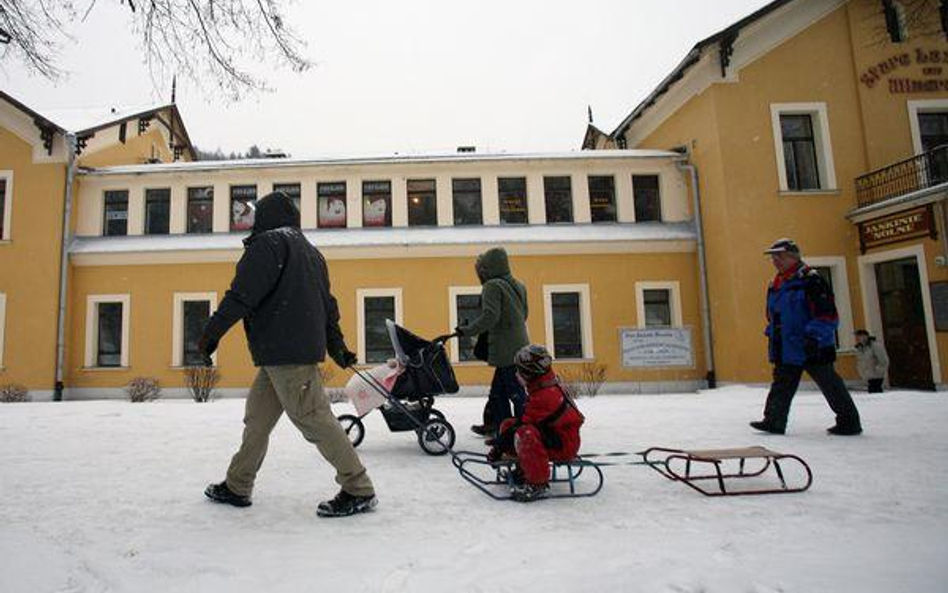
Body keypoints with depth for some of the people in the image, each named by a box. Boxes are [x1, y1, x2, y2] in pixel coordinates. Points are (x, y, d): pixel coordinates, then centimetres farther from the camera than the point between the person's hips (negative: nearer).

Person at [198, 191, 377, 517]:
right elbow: (327, 303, 22)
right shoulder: (310, 251, 23)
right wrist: (336, 345, 24)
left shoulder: (268, 243, -5)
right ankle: (237, 486, 27)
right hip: (306, 346, 10)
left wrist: (212, 333, -9)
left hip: (283, 351, -10)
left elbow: (242, 295, -15)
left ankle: (359, 490, -4)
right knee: (258, 417, 16)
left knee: (312, 418, -8)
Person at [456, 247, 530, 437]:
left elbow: (490, 316, -22)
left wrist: (467, 330, -16)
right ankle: (495, 425, 26)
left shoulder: (492, 286, -12)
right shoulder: (518, 285, 14)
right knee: (498, 390, 17)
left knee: (516, 392, -5)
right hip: (519, 346, 9)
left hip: (506, 350, -9)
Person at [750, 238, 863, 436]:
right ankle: (774, 420, 13)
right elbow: (773, 316, 25)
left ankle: (849, 421, 16)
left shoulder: (810, 280, -13)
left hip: (813, 349, -8)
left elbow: (828, 314, -18)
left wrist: (814, 336, -24)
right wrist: (772, 335, 18)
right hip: (786, 349, 8)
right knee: (781, 385, 8)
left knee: (830, 384, 3)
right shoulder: (775, 285, 13)